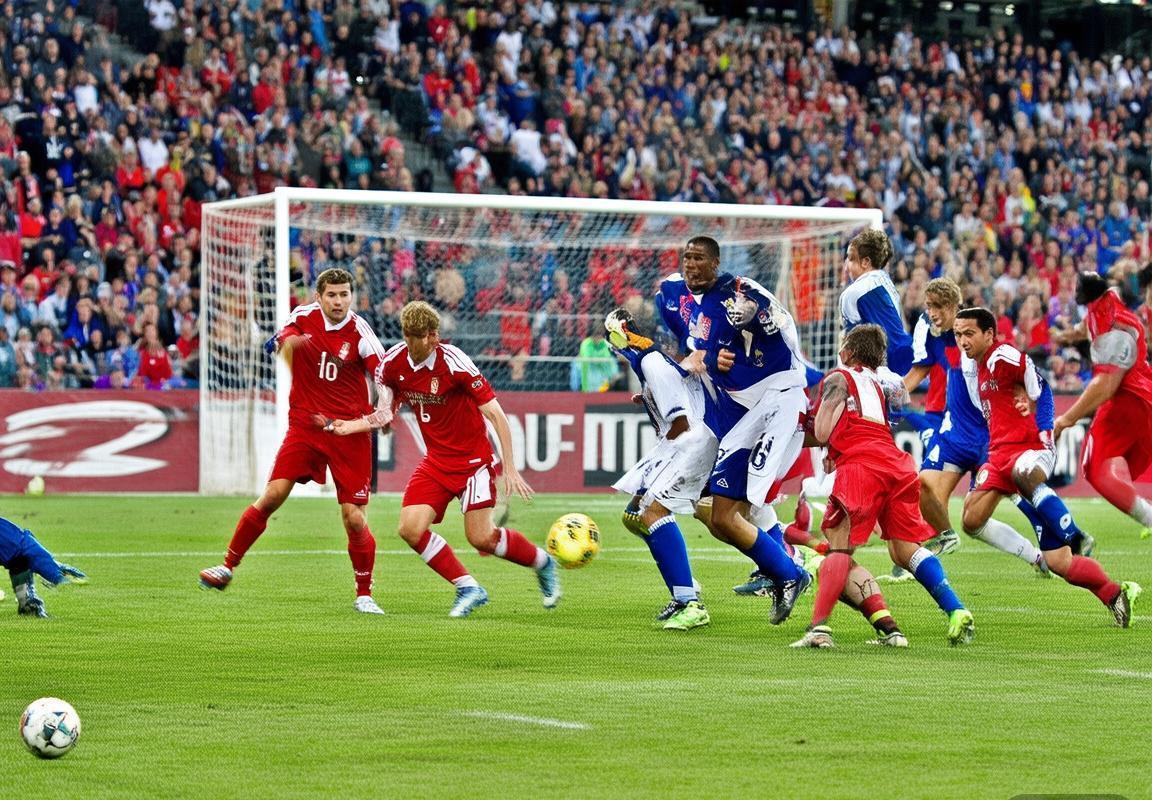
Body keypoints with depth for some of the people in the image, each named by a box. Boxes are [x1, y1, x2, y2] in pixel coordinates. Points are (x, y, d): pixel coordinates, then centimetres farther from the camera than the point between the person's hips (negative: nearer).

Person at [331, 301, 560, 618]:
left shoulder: (454, 362, -22)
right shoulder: (393, 363, -6)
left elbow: (496, 415, -19)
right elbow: (385, 413, 11)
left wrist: (509, 468, -22)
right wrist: (351, 425, -8)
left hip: (473, 458, -6)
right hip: (436, 460, 6)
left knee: (481, 538, -10)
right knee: (411, 529, -10)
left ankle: (542, 562, 19)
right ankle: (468, 588, 5)